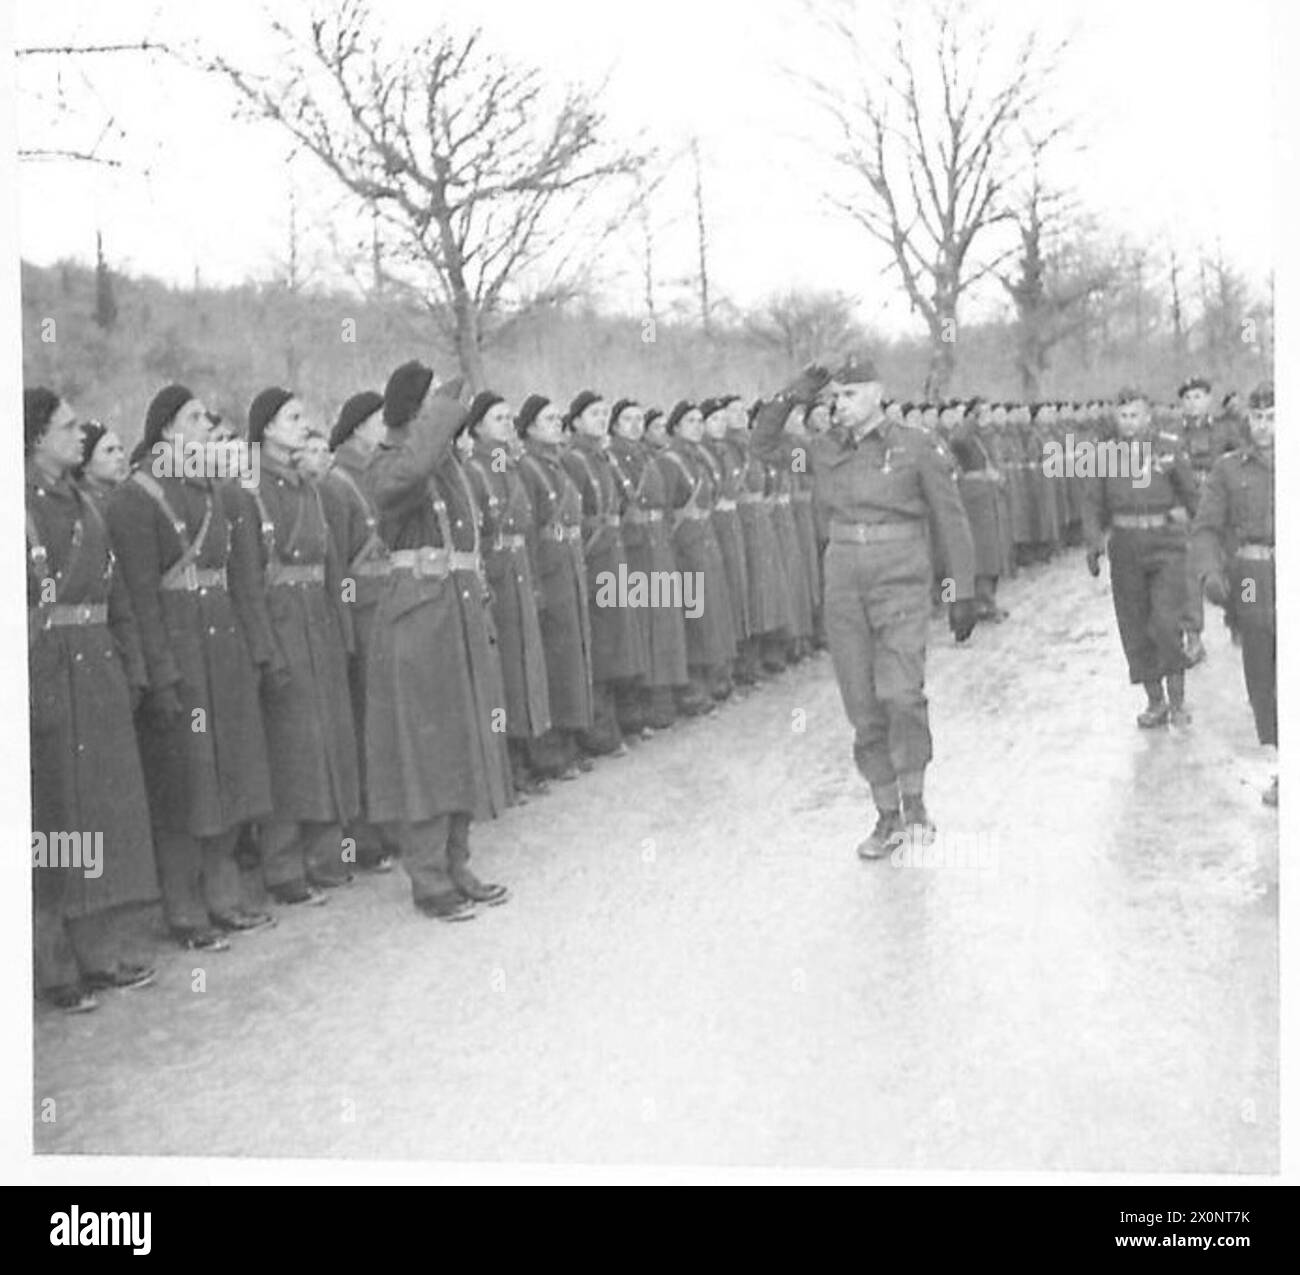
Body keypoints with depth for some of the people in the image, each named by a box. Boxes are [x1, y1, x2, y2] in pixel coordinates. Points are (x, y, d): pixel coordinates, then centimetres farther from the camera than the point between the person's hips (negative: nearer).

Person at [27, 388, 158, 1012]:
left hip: (99, 676, 7)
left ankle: (100, 953, 24)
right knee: (51, 824, 2)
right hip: (46, 682, -7)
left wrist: (132, 674, 9)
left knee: (104, 816, 12)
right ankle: (54, 970, 12)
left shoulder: (84, 506, 12)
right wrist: (25, 697, -21)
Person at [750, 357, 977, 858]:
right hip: (845, 590, 4)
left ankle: (914, 800, 0)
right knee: (864, 709, 5)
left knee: (900, 694, -21)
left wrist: (964, 594, -3)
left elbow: (951, 521, -1)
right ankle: (888, 817, 17)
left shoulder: (916, 448, -5)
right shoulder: (829, 449, 6)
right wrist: (791, 396, 0)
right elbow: (764, 446, 15)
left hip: (902, 587, -4)